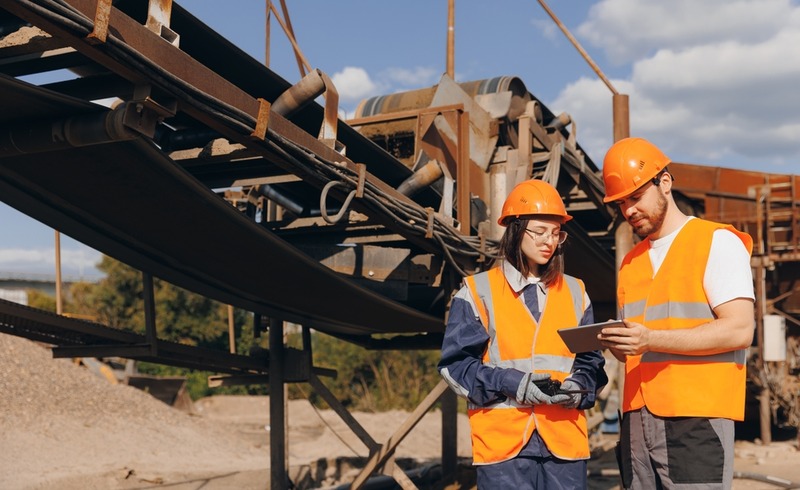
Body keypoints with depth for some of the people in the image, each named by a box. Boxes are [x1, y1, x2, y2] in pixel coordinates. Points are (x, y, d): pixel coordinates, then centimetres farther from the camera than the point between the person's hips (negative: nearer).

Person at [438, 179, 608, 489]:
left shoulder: (574, 292, 16)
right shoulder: (479, 291, 4)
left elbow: (590, 361, 16)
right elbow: (455, 364, 0)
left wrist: (578, 388, -7)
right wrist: (509, 383, -14)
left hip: (565, 441, 4)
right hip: (502, 441, -3)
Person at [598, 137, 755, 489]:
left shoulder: (717, 242, 0)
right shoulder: (630, 263, 20)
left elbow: (739, 330, -12)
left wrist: (651, 339, -20)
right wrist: (616, 343, -1)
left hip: (696, 419, -6)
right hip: (637, 419, 6)